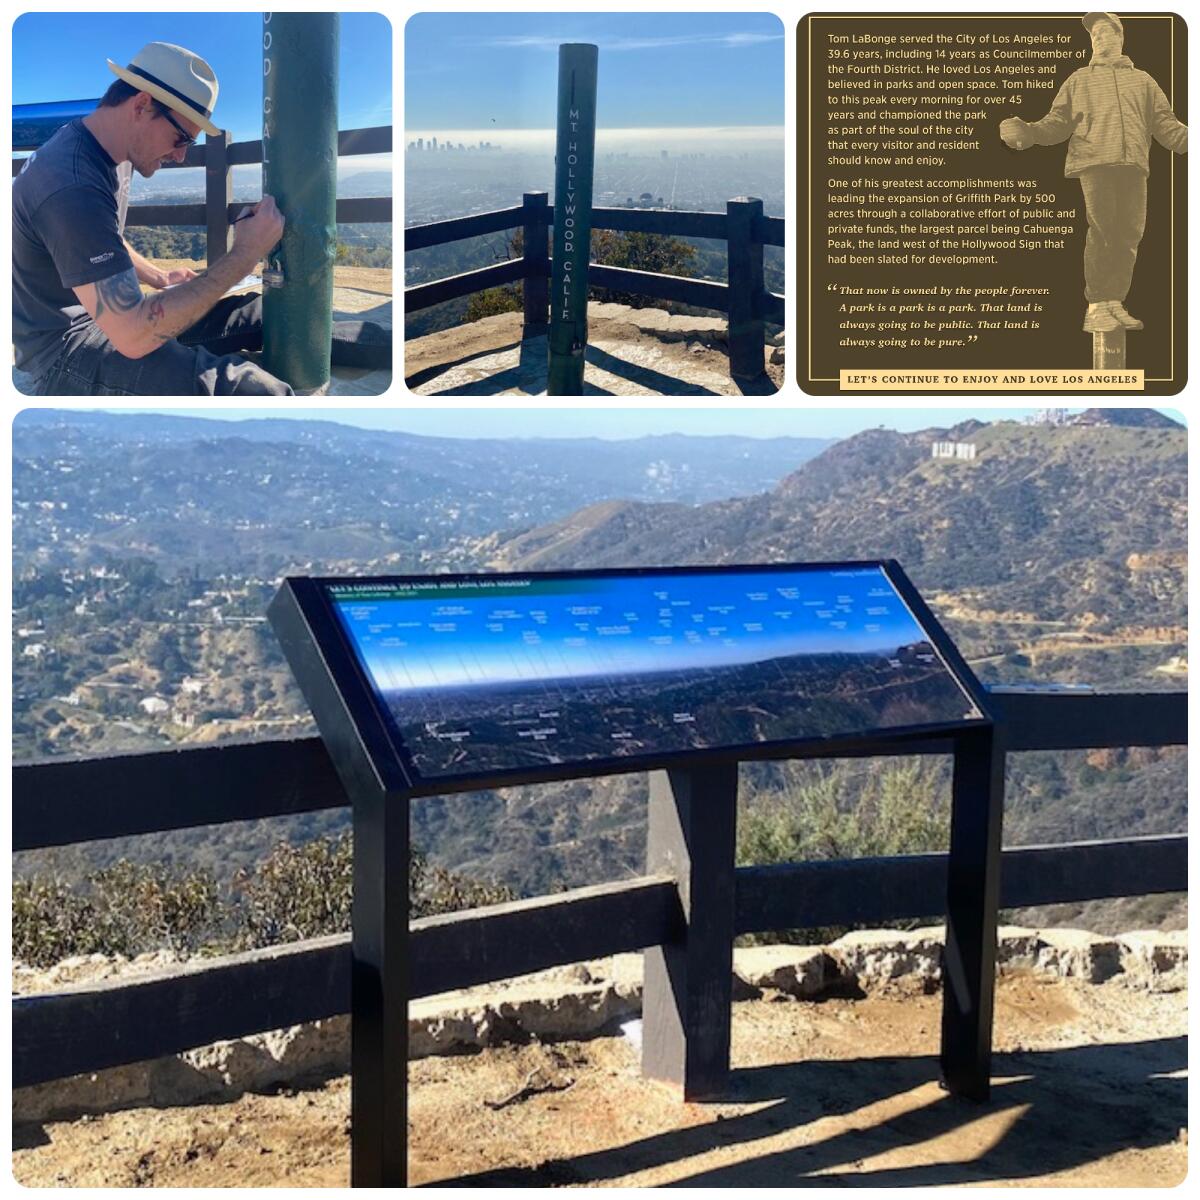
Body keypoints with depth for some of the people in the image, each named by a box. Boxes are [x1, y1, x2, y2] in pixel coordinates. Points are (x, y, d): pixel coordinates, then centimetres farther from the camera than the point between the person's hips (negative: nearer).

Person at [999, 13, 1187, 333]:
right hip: (1094, 161, -2)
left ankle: (1114, 303, 5)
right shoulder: (1080, 79, 22)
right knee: (1101, 231, -14)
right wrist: (1028, 132, -8)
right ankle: (1096, 307, -12)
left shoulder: (1142, 80, 25)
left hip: (1133, 163, 2)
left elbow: (1164, 124, 17)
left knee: (1129, 235, -2)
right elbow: (1058, 121, 11)